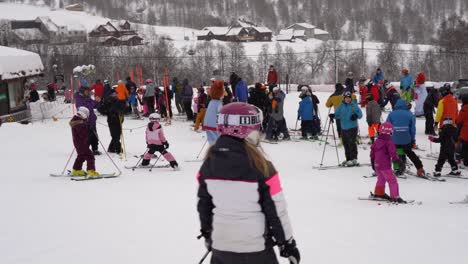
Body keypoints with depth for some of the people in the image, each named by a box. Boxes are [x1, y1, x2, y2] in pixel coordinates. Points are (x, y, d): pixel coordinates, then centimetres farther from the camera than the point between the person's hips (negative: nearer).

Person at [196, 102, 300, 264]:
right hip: (255, 247, -4)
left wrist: (207, 232, 22)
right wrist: (287, 242, 1)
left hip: (220, 245, 4)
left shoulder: (209, 162, -3)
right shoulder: (261, 167, -17)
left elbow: (203, 203, 7)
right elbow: (276, 209, -11)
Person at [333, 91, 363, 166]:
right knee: (346, 144, 9)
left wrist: (356, 115, -27)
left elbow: (360, 114, -7)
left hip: (352, 128, -5)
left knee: (351, 143, -9)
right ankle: (348, 159, 19)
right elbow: (337, 114, 14)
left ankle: (354, 159, -3)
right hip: (344, 128, 5)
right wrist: (333, 116, -7)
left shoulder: (354, 105, -4)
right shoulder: (341, 106, 8)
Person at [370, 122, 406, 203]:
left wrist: (372, 163, 23)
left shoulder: (377, 141, 7)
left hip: (377, 165, 7)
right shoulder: (389, 142, -15)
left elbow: (372, 153, 14)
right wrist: (397, 159, -9)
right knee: (392, 180, -2)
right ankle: (395, 197, -5)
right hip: (385, 166, -7)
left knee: (381, 178, 27)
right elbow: (392, 153, -21)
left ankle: (378, 193, 38)